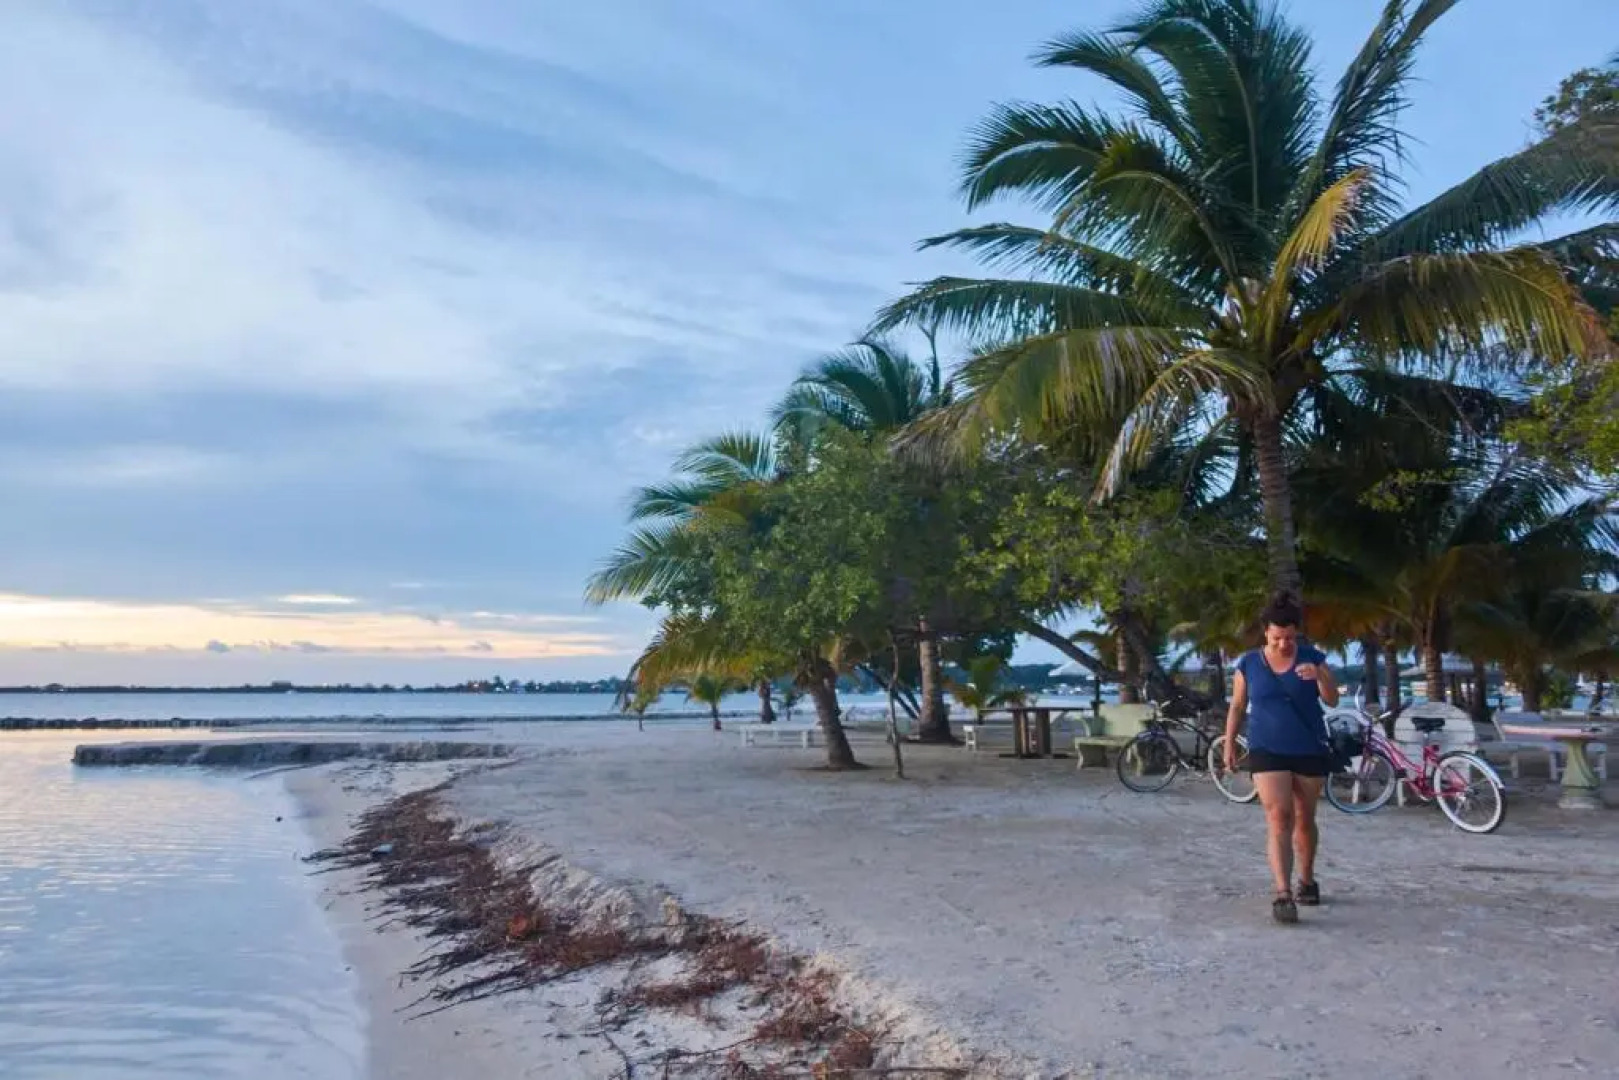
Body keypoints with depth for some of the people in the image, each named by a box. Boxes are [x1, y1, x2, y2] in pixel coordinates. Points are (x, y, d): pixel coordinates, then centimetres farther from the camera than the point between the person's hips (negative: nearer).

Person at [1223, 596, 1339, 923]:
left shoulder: (1313, 658, -1)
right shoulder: (1249, 664, -1)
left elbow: (1332, 700, -7)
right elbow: (1237, 707, 7)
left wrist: (1319, 676, -26)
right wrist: (1229, 744, 2)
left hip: (1310, 751, 1)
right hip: (1267, 752, -1)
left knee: (1304, 819, 12)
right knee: (1278, 818, -14)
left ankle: (1307, 881, 34)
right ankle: (1283, 894, -20)